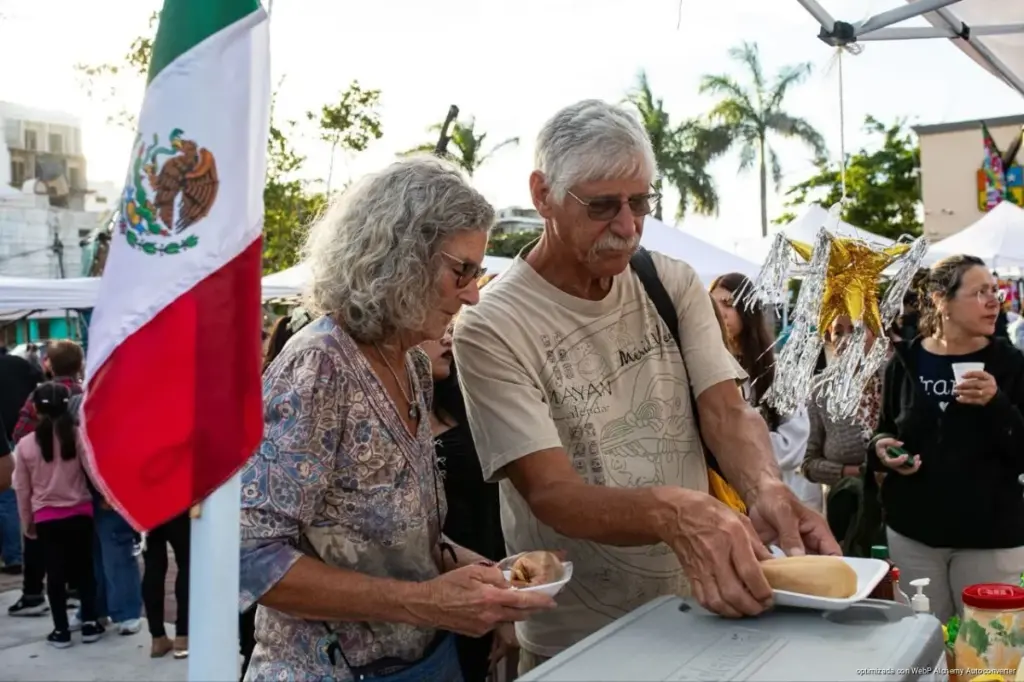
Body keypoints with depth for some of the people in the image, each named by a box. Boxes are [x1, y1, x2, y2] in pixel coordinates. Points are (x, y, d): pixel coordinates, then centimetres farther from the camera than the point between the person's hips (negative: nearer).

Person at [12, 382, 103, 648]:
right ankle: (90, 624, 16)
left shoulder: (25, 444, -5)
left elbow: (22, 489, 2)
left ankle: (61, 631, 14)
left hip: (46, 518, 0)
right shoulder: (78, 436, -10)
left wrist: (27, 523, 13)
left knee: (55, 573, 8)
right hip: (79, 513, 0)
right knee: (84, 569, 12)